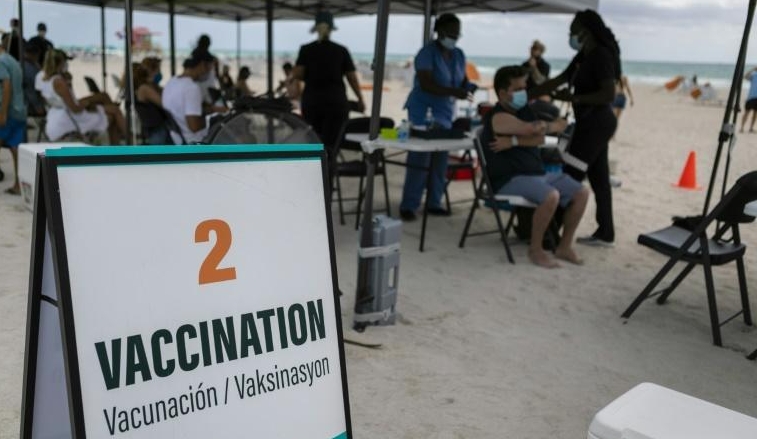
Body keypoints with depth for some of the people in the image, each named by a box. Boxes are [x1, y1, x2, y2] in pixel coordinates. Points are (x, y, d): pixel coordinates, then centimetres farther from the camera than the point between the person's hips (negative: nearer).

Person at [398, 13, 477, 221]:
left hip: (445, 112, 7)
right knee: (419, 159, -8)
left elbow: (462, 81, 13)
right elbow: (426, 84, -23)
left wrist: (468, 87, -12)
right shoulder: (427, 53, -12)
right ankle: (408, 205, -4)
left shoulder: (459, 55, 9)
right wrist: (453, 92, -35)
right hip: (423, 111, -6)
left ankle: (434, 202, 11)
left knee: (440, 158, 5)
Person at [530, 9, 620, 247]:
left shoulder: (602, 56, -14)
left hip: (595, 123, -10)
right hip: (594, 123, 10)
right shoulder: (583, 57, 14)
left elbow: (609, 95, -21)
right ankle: (605, 233, 16)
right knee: (598, 177, 11)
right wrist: (527, 96, 15)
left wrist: (574, 98, -21)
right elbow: (557, 81, 18)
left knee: (571, 177, -9)